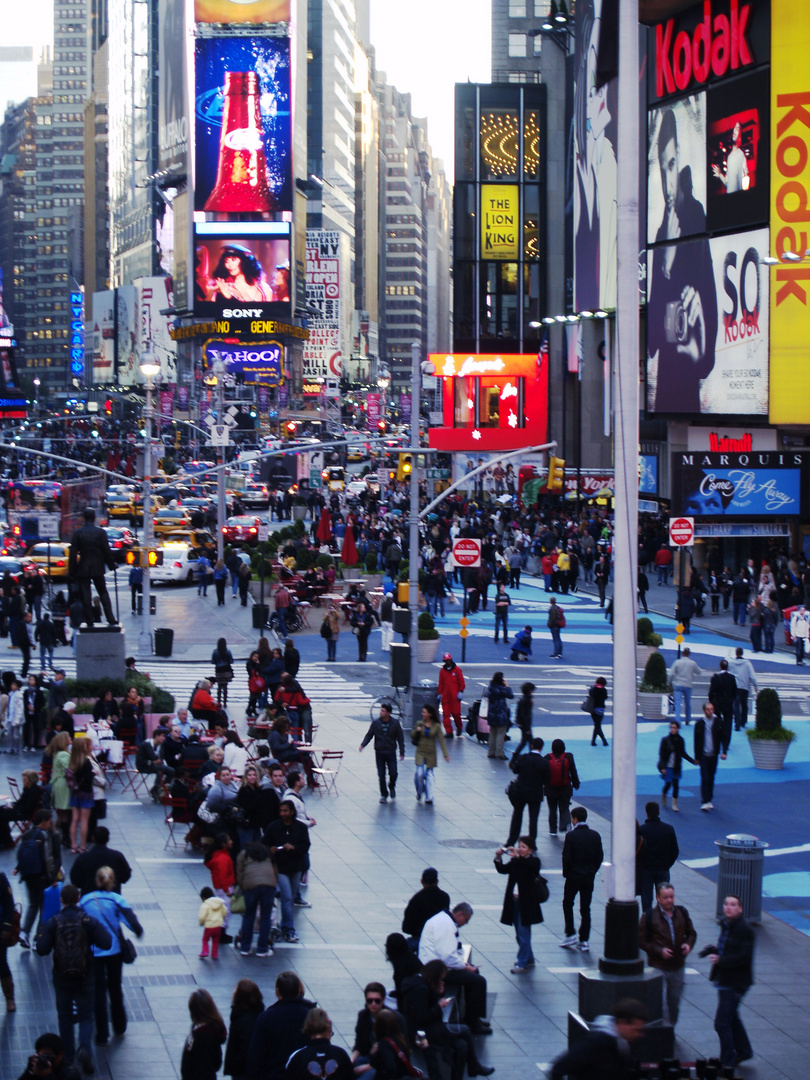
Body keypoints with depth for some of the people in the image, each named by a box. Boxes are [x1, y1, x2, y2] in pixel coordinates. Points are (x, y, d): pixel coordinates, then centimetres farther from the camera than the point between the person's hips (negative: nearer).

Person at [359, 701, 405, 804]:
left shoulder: (395, 723, 0)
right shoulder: (375, 723, 2)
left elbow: (400, 738, 5)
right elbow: (369, 735, 6)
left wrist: (402, 752, 1)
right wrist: (363, 744, -12)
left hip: (391, 753, -1)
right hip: (379, 752, 1)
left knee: (393, 773, -8)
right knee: (381, 775, 1)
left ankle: (392, 787, 24)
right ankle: (383, 794, 13)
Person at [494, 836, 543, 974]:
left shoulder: (534, 862, -8)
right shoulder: (515, 862, 7)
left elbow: (532, 865, -30)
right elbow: (502, 870, -2)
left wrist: (517, 856, -40)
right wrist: (498, 858, -19)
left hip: (526, 903, -6)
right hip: (514, 901, 6)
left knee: (523, 933, -7)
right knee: (519, 934, 14)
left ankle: (522, 963, -3)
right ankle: (529, 959, 28)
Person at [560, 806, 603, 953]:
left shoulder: (571, 836, -14)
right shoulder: (595, 835, -1)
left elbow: (566, 857, -14)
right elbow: (600, 856, 2)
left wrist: (566, 873, 0)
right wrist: (592, 871, 12)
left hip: (573, 876, -4)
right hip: (589, 877, 4)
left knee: (567, 904, 15)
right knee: (585, 908, 7)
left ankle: (570, 934, 9)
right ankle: (584, 941, 7)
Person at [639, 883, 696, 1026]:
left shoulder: (682, 912, 4)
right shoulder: (649, 916, -10)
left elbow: (691, 933, 16)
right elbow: (642, 941, -7)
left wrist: (688, 944, -7)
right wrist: (659, 951, -20)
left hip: (678, 966, 5)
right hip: (658, 967, -5)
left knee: (674, 1004, 15)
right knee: (660, 1005, -11)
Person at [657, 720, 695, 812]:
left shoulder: (680, 740, -1)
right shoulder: (665, 740, -9)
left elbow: (683, 753, 10)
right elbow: (661, 754, -7)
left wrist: (693, 761, 5)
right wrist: (662, 767, -13)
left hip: (676, 767, 2)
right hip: (667, 766, -2)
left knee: (676, 785, 1)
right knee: (668, 784, 4)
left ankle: (674, 803, 12)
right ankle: (663, 796, 36)